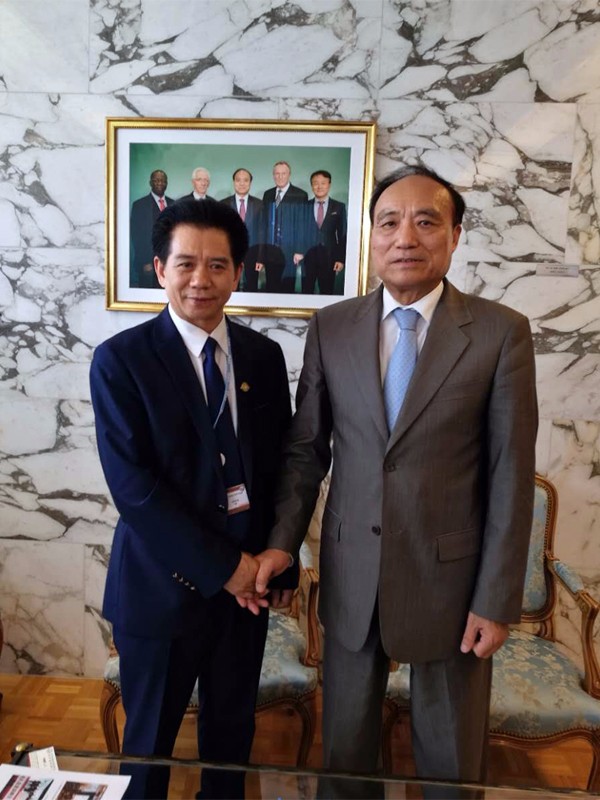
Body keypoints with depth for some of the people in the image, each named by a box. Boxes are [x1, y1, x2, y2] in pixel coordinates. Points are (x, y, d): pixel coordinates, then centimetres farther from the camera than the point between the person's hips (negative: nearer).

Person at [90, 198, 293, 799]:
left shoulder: (264, 356, 2)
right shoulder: (120, 359, -11)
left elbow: (282, 465, 6)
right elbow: (133, 485, -17)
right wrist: (220, 565, -17)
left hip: (249, 577, 4)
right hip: (163, 584, -3)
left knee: (232, 728, 23)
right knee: (150, 738, 18)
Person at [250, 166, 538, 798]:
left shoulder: (501, 332, -9)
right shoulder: (330, 327, -1)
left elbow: (511, 476, -8)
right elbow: (305, 448, 3)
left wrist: (497, 600, -7)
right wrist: (282, 540, -6)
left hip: (448, 574, -2)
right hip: (350, 572, 2)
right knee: (344, 746, 22)